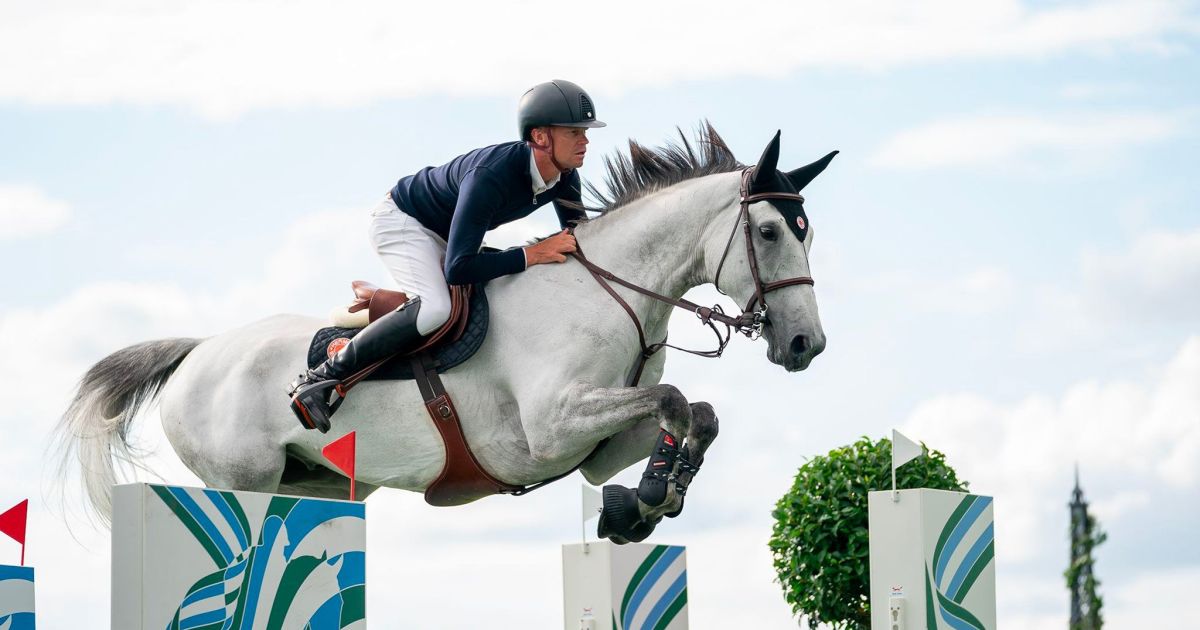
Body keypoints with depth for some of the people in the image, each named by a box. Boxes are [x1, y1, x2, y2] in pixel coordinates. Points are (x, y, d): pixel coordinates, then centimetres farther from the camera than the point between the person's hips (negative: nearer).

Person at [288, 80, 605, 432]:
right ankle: (322, 377, -25)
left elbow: (578, 238, 4)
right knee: (435, 309, -32)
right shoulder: (489, 177, -39)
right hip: (400, 221, -9)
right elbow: (458, 269, -42)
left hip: (443, 233, 9)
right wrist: (531, 255, -40)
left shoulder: (564, 176, -15)